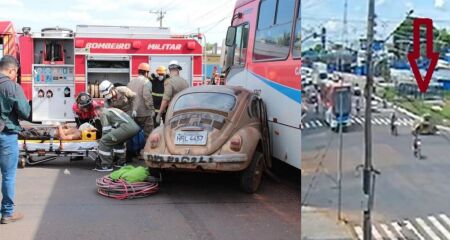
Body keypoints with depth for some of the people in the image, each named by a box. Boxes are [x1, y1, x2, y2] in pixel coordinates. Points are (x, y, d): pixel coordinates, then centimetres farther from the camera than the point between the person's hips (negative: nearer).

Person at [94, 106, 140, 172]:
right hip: (135, 127, 9)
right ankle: (121, 162, 34)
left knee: (104, 141, -5)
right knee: (118, 141, 34)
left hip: (126, 127, -9)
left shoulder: (104, 113, 8)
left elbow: (106, 131, 4)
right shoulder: (111, 110, 35)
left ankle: (106, 165, -1)